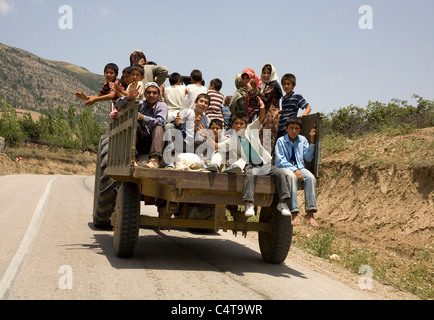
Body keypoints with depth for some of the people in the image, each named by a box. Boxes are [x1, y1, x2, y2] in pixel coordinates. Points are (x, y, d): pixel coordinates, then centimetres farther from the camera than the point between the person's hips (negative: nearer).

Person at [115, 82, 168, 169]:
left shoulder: (162, 105, 4)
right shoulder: (140, 104, 11)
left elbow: (161, 121, -16)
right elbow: (118, 105, 7)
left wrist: (142, 117, -25)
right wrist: (129, 97, -13)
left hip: (155, 142, -2)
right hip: (142, 144, 2)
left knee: (159, 128, -30)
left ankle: (154, 160, -49)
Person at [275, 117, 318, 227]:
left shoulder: (302, 140, 11)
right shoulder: (281, 141, -1)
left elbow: (308, 158, 6)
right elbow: (280, 160, -7)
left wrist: (312, 141, -2)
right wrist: (294, 170, -18)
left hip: (299, 167, 4)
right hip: (284, 167, -4)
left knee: (311, 177, -29)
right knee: (291, 176, -39)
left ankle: (310, 212, -30)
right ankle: (294, 213, -43)